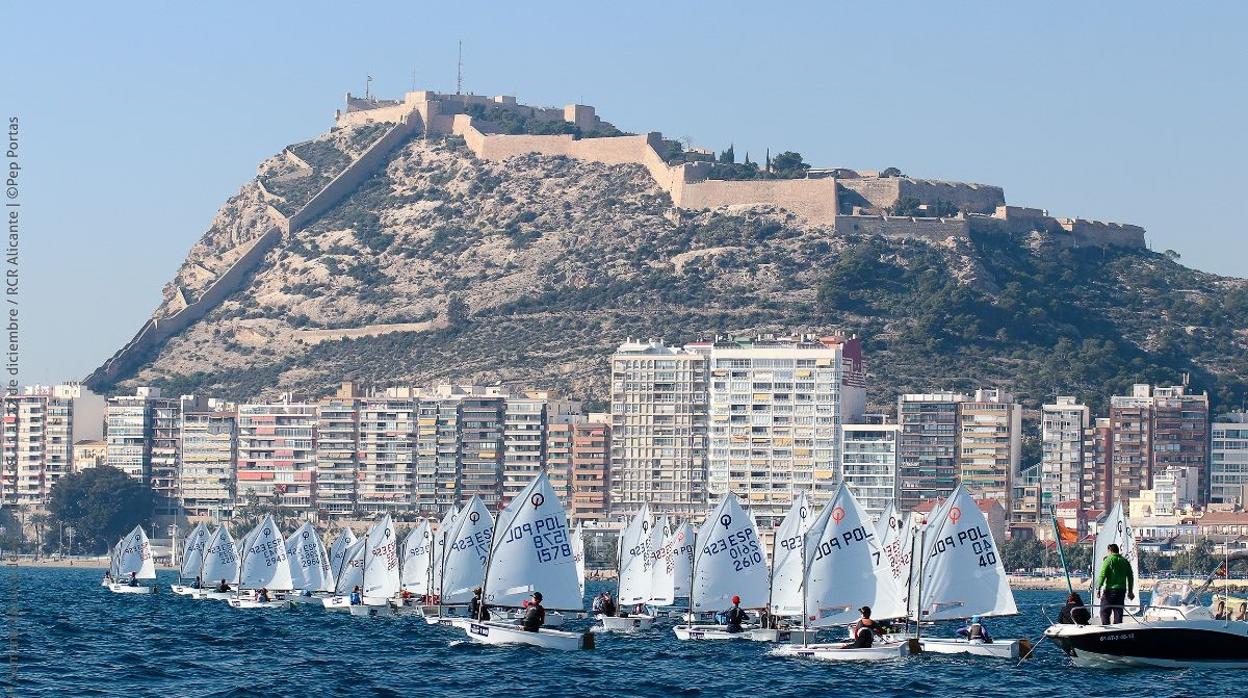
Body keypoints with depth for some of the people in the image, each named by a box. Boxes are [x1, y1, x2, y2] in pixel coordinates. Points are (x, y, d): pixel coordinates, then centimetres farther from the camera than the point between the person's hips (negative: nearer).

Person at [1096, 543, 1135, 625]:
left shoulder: (1108, 560, -4)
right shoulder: (1125, 561, 13)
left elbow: (1102, 575, -12)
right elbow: (1130, 577, 15)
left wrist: (1098, 588, -8)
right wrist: (1130, 591, 20)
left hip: (1110, 590, -5)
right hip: (1122, 590, 5)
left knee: (1105, 613, -2)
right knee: (1118, 614, 8)